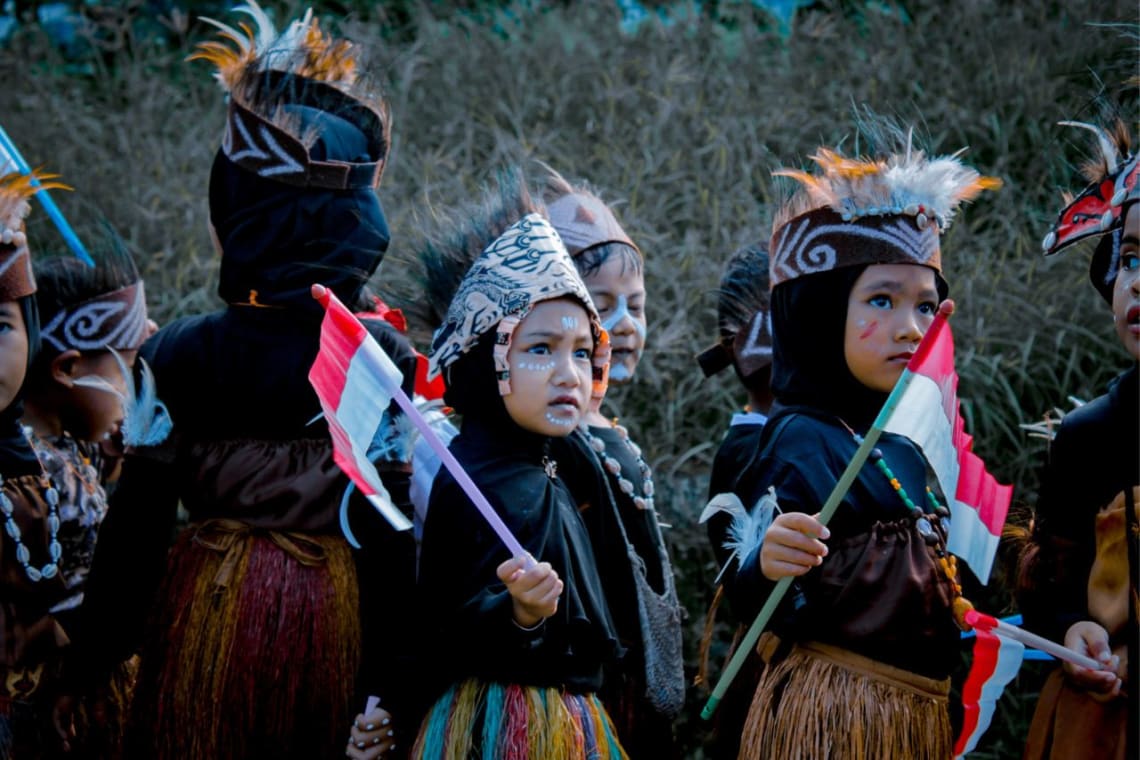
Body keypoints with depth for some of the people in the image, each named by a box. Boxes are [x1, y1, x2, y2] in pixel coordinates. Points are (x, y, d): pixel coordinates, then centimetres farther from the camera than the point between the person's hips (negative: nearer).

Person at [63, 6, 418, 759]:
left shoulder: (180, 356, -6)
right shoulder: (384, 358, -7)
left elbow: (135, 526, -5)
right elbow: (393, 529, -7)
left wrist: (97, 655, 5)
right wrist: (387, 678, -1)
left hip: (208, 612, 0)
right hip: (335, 611, 0)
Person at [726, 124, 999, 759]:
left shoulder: (904, 450, 11)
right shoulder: (801, 440, -13)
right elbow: (760, 607, -20)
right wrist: (767, 565, -38)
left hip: (919, 707, 8)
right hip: (835, 707, -8)